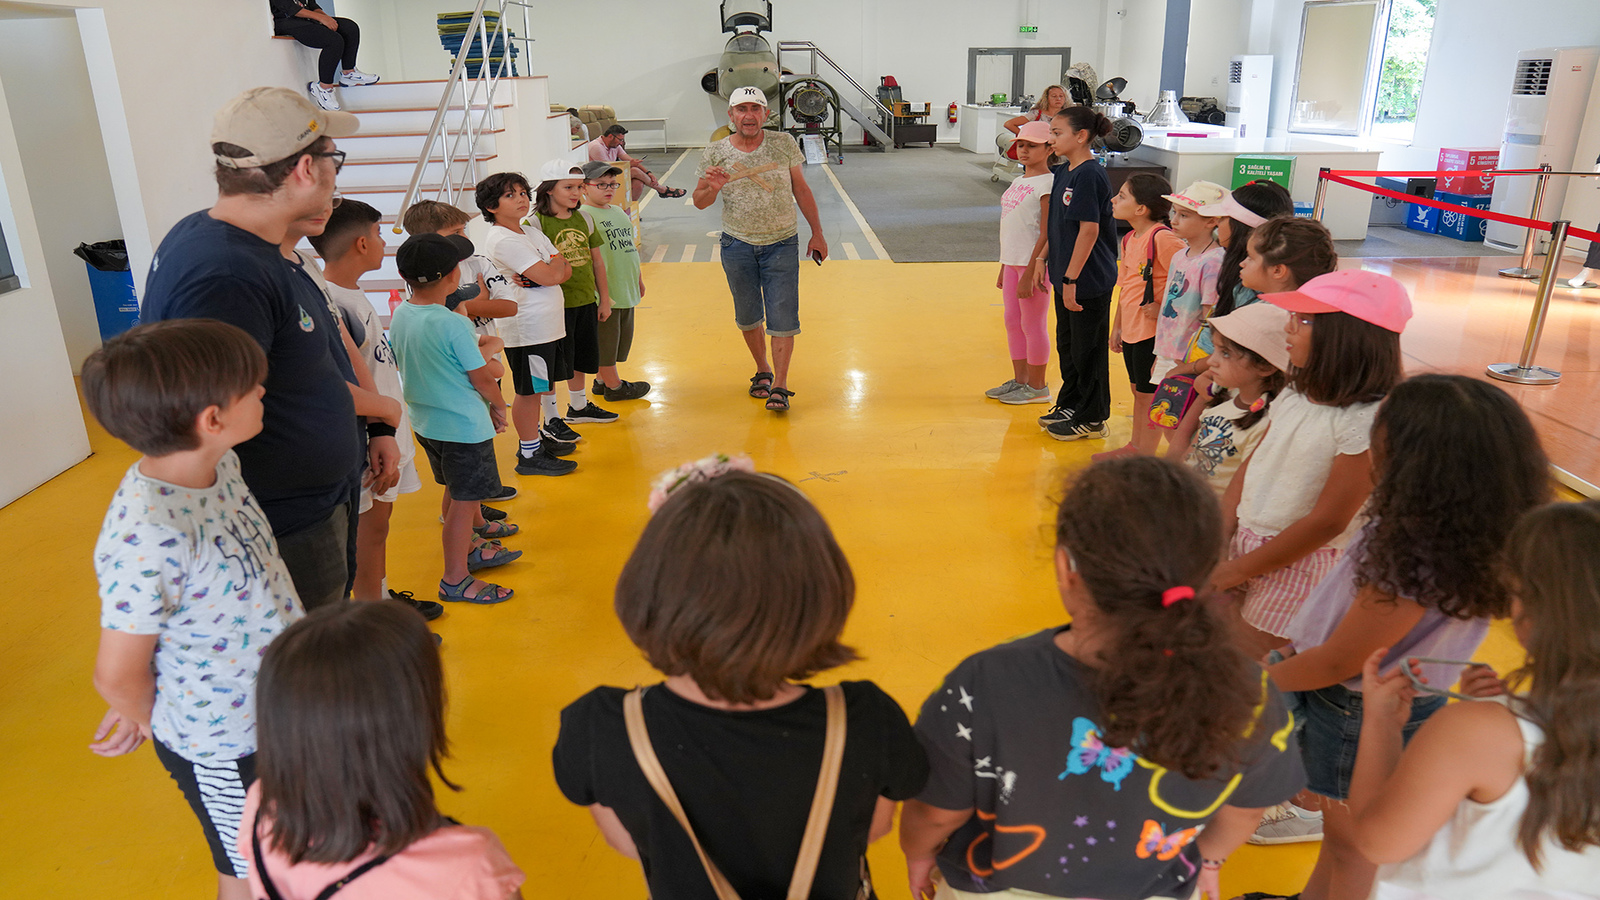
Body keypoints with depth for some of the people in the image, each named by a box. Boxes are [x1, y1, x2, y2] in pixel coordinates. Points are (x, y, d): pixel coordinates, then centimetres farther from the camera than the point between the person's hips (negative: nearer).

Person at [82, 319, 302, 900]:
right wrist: (149, 721, -3)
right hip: (222, 746, -7)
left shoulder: (218, 464, -9)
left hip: (276, 705, 7)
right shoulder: (146, 539, -34)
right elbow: (118, 676, -22)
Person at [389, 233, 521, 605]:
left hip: (425, 421, 8)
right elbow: (483, 379, -16)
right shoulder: (454, 325, -23)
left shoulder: (400, 315, -1)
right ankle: (455, 579, 14)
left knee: (457, 492, 24)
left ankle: (466, 551, 41)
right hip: (464, 426, -8)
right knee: (465, 501, 4)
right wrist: (498, 406, 4)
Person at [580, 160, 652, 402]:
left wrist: (639, 279, 24)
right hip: (606, 291, -9)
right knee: (605, 338, 3)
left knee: (620, 338, 16)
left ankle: (602, 380, 29)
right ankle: (613, 386, 15)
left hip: (626, 289, 9)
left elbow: (631, 247, 23)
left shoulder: (618, 212, 15)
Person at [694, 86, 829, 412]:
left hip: (781, 244, -1)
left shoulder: (784, 144, -3)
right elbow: (699, 201, 2)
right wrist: (713, 187, -21)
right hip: (737, 246, 1)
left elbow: (801, 189, 6)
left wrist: (817, 233, 5)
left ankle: (779, 385, 2)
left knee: (782, 316, -5)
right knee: (747, 316, 13)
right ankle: (762, 370, 33)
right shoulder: (716, 152, -3)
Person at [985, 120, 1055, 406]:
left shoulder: (1048, 183, -12)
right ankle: (1019, 380, 26)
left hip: (1034, 263, -8)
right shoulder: (1018, 181, 14)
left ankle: (1037, 387, 12)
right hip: (1012, 261, 9)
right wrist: (1003, 269, 19)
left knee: (1032, 324, 0)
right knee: (1012, 321, 14)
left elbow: (1047, 233, -16)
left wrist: (1030, 273, -20)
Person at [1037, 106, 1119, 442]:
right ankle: (1070, 404, 35)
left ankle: (1092, 419, 16)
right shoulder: (1063, 172, 8)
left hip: (1088, 280, -9)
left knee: (1088, 350, 3)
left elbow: (1090, 229, -22)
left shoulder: (1090, 175, -19)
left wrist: (1071, 279, -22)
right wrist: (1045, 260, 16)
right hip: (1066, 276, 9)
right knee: (1067, 344, 20)